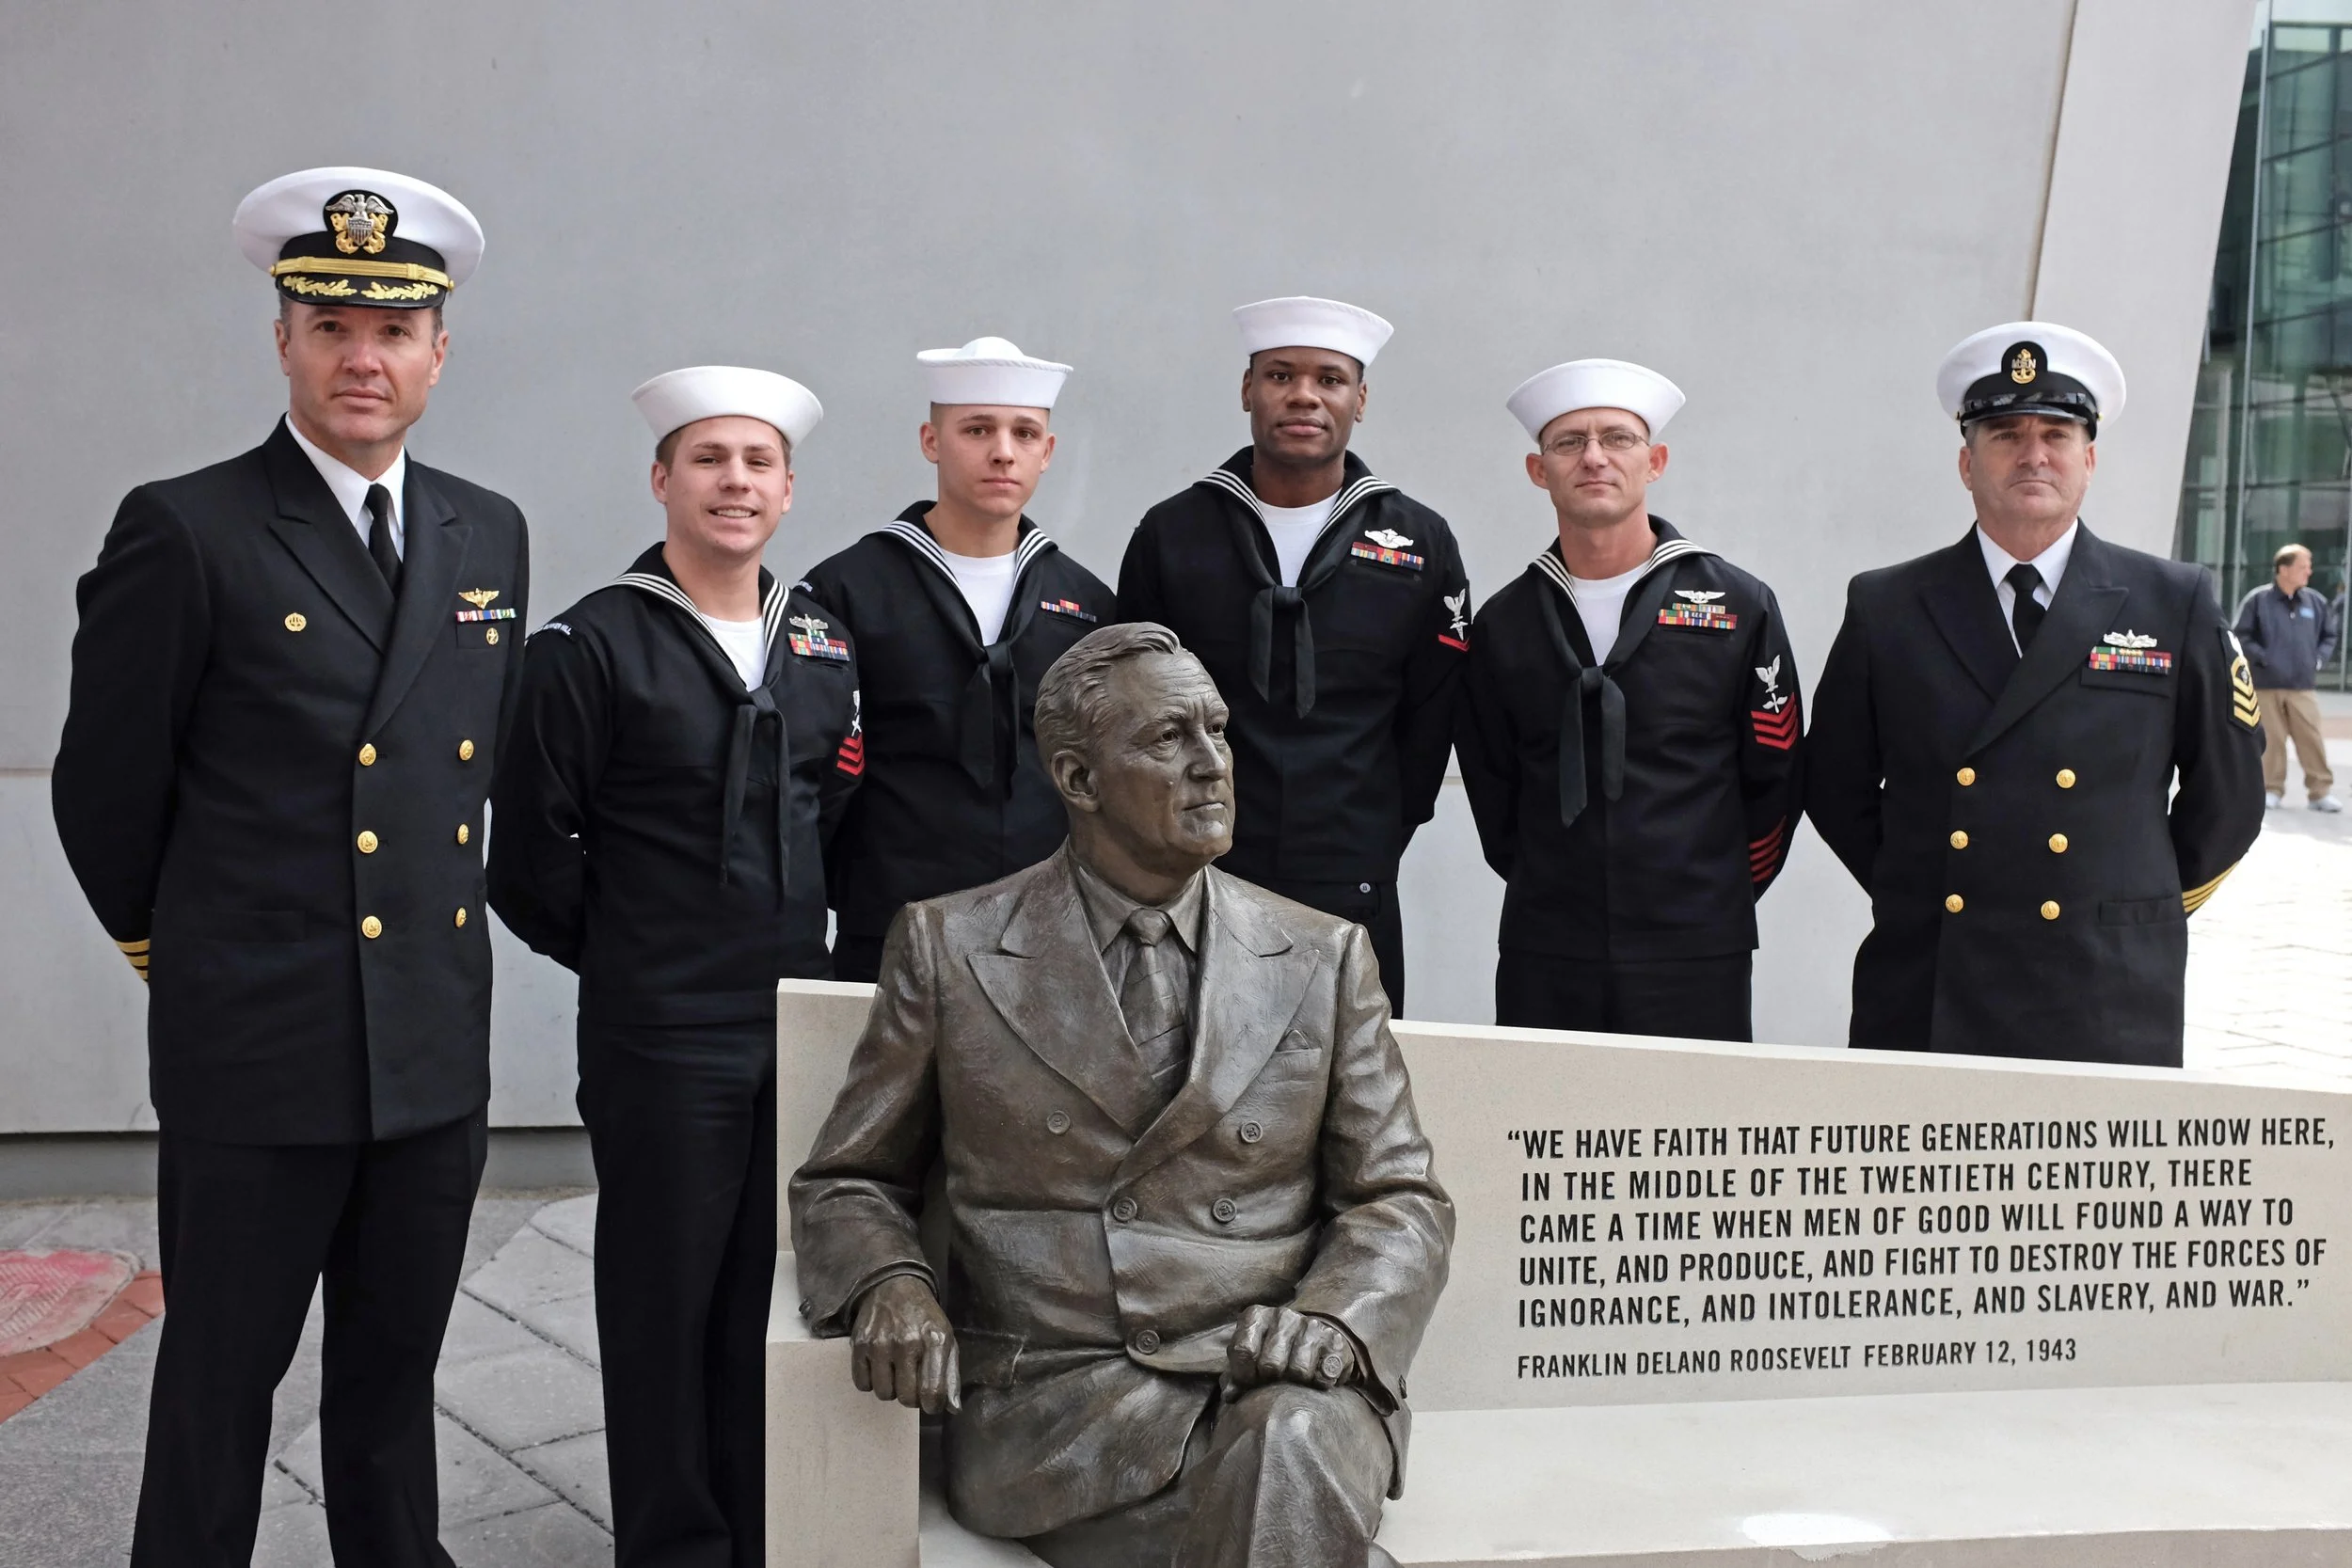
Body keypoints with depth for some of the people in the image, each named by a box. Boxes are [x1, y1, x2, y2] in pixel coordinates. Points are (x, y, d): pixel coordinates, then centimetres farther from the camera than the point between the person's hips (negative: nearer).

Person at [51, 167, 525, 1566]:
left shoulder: (492, 536, 7)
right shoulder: (188, 532, -9)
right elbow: (104, 788, -1)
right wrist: (173, 940, 9)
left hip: (439, 1042, 5)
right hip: (255, 1042, -4)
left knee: (396, 1375, 17)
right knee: (220, 1383, 10)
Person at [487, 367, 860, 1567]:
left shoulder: (825, 648, 8)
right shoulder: (592, 644, -8)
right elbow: (531, 851, -6)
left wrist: (805, 943, 8)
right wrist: (618, 953, 2)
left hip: (801, 1020, 5)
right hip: (657, 1037, -4)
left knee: (777, 1294, 13)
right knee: (665, 1301, 6)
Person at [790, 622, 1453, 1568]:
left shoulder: (1323, 960, 10)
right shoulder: (949, 949, 6)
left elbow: (1398, 1200, 10)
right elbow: (846, 1183, 13)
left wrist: (1333, 1322, -12)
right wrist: (889, 1282, -11)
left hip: (1279, 1392, 2)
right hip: (1048, 1398, -2)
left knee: (1292, 1445, -34)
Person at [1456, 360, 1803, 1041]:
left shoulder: (1741, 606, 0)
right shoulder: (1503, 623, 5)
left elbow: (1773, 780, 5)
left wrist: (1714, 901, 8)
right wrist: (1553, 892, 11)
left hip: (1696, 962, -1)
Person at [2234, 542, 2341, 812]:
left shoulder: (2315, 601, 6)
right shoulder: (2258, 600, -5)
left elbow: (2332, 633, 19)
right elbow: (2240, 637, -3)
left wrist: (2320, 658, 6)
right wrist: (2263, 658, -10)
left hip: (2304, 686, 3)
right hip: (2267, 685, -2)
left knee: (2312, 739, -1)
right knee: (2271, 740, 3)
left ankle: (2320, 792, 5)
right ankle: (2272, 790, 13)